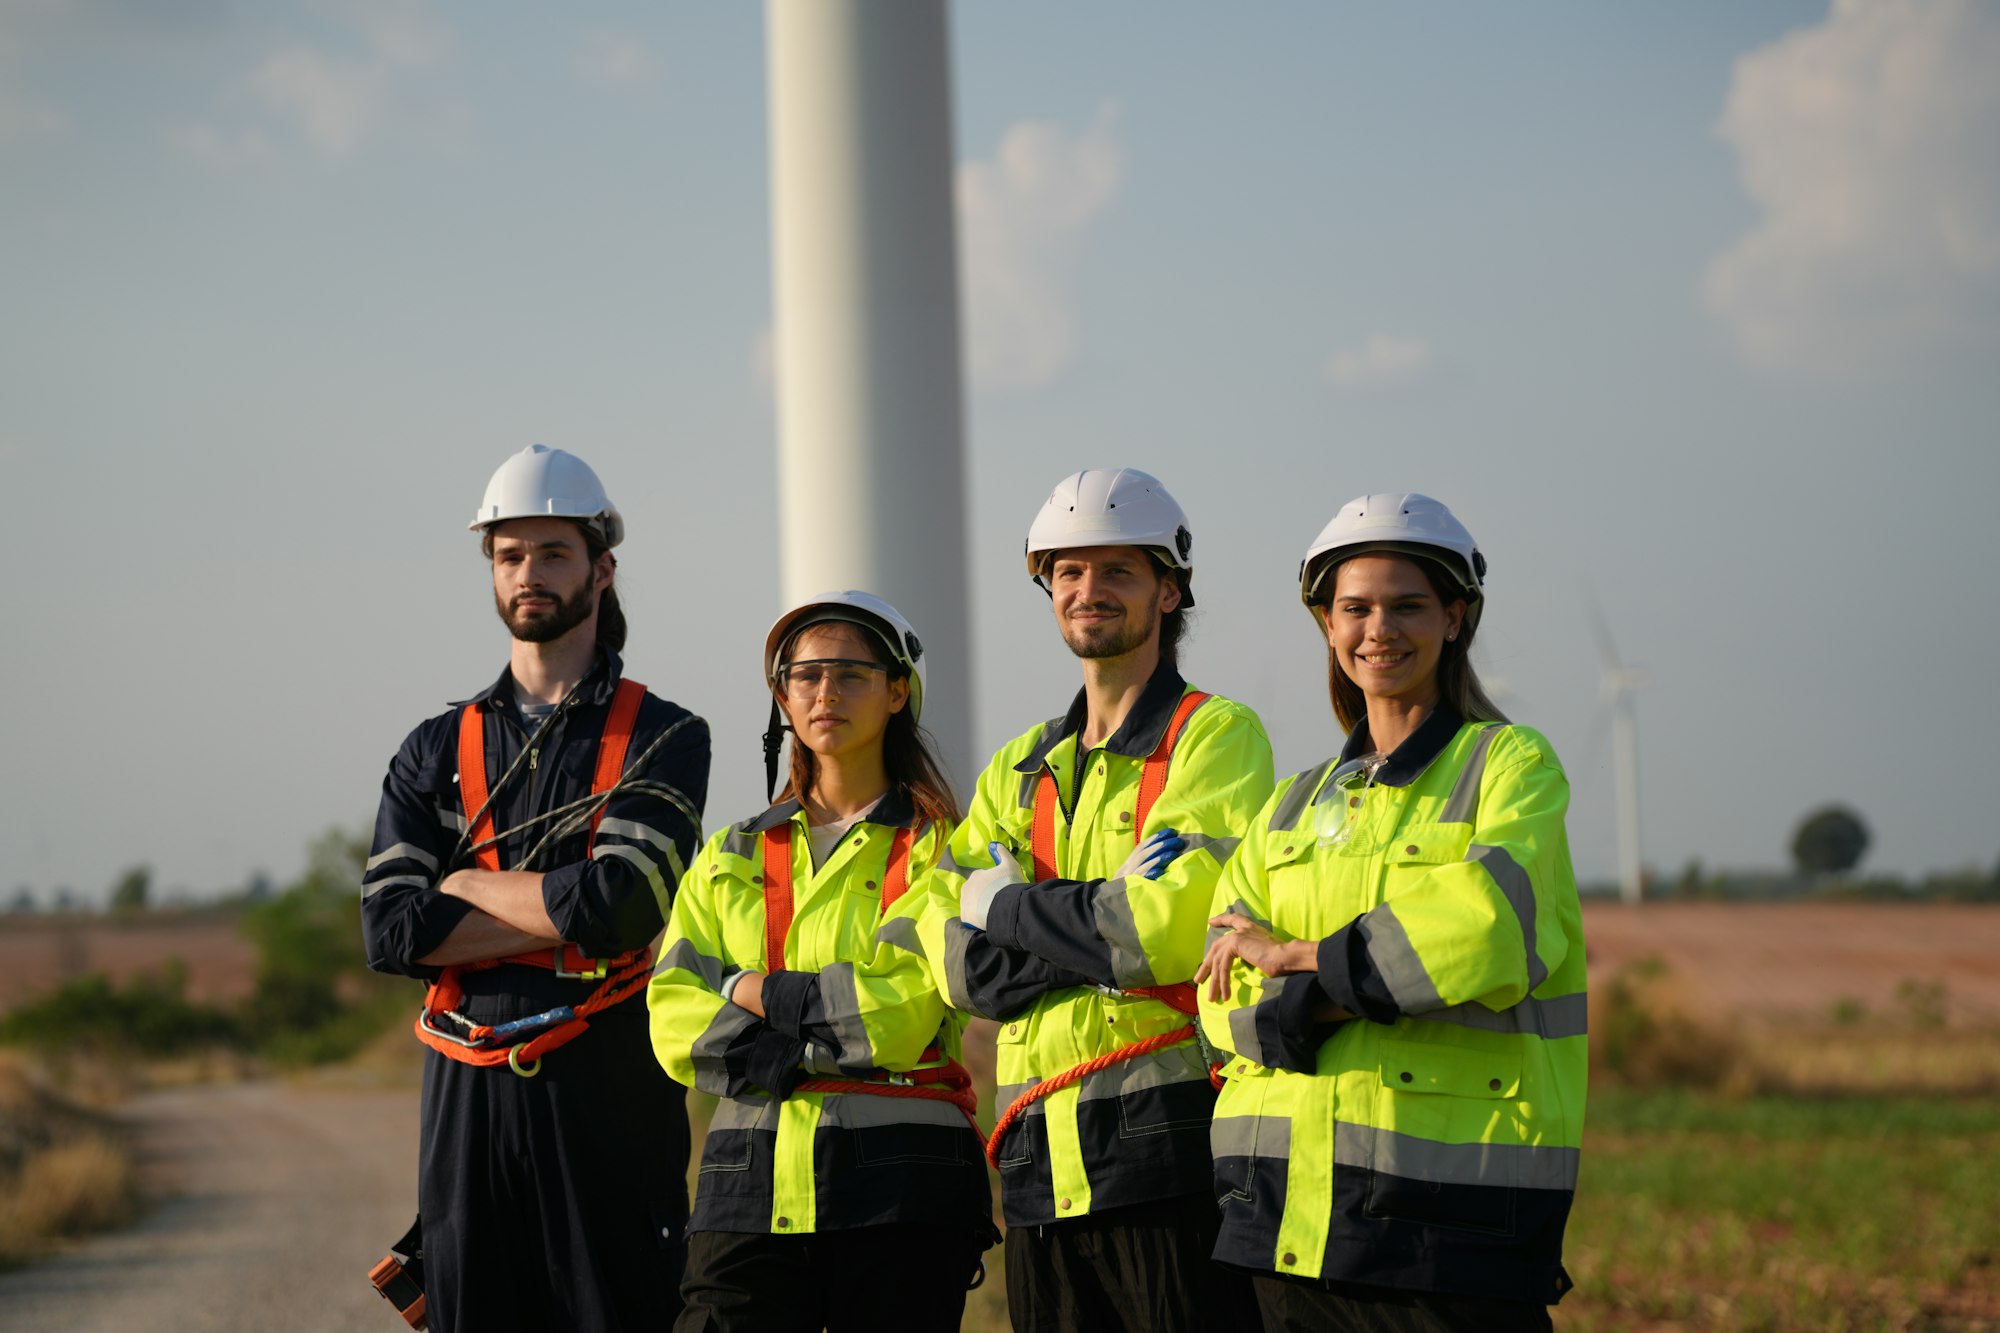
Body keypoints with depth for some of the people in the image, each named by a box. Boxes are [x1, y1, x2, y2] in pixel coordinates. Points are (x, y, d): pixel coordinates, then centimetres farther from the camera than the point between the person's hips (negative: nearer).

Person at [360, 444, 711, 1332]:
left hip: (612, 1094, -3)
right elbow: (391, 931, -1)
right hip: (469, 1097, 3)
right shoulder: (436, 751, 13)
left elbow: (618, 899, -14)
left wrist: (464, 888, -1)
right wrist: (570, 916, -8)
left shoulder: (664, 741, 3)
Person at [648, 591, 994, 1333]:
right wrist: (836, 1029, -8)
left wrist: (756, 996, -4)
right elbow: (675, 1026, 4)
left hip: (901, 1186, -3)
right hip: (750, 1187, 3)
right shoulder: (733, 858, 16)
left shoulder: (938, 849, 4)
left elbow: (905, 1012, -11)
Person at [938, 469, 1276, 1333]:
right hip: (1043, 1165, 6)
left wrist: (1010, 908, -3)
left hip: (1168, 1152, -6)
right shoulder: (1017, 772, 18)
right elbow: (966, 968, 5)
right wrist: (1108, 927, -9)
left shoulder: (1216, 736, -1)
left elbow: (1169, 929, -16)